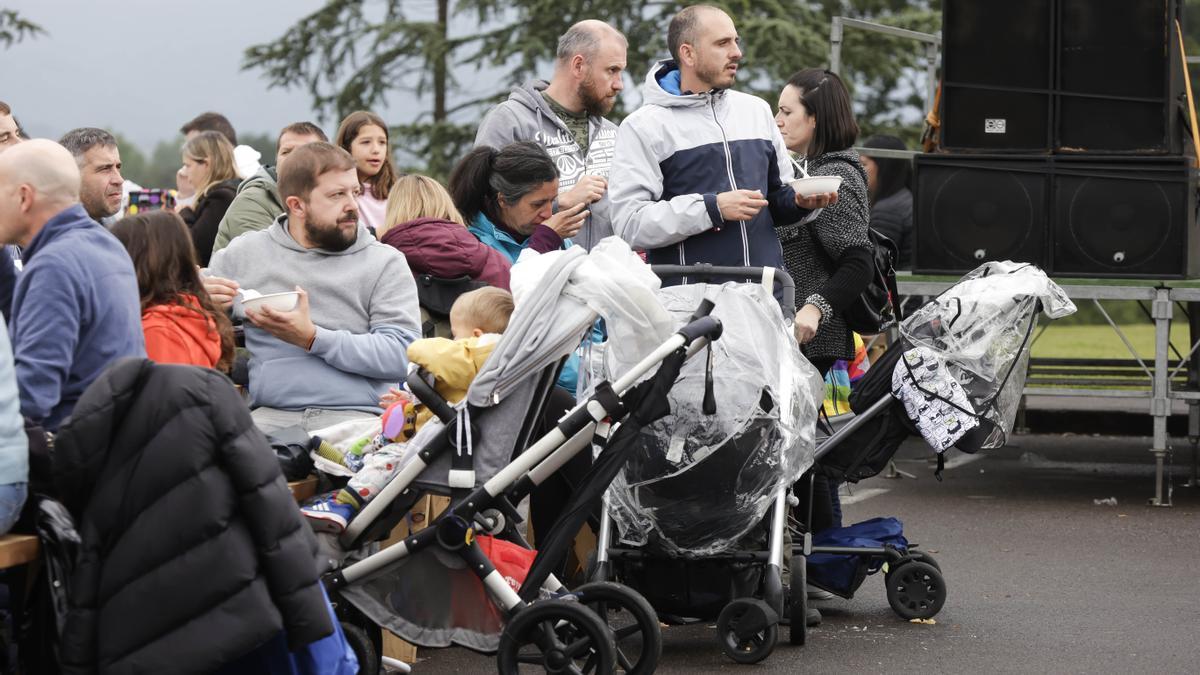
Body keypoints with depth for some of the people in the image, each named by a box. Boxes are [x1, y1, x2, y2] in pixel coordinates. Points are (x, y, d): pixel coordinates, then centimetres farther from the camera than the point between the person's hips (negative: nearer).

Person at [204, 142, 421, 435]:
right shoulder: (245, 254, 15)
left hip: (360, 416, -2)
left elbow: (401, 355, -4)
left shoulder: (386, 263, 8)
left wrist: (312, 339, -13)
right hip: (271, 414, 2)